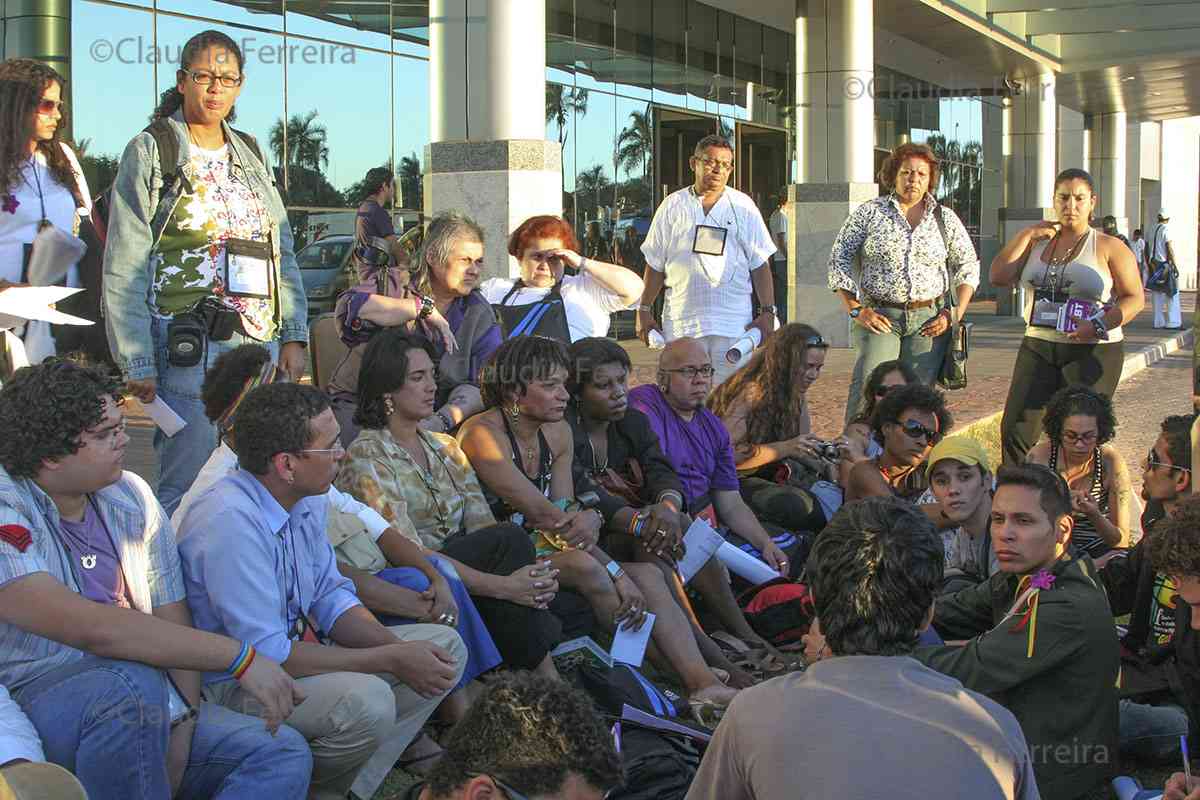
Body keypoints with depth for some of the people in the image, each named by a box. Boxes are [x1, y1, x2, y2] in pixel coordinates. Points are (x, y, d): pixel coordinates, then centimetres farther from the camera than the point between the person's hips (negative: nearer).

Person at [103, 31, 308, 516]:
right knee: (187, 485, -7)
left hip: (260, 342, 5)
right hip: (186, 345, -5)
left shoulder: (249, 155, 17)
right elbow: (124, 269, -4)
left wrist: (294, 335, 7)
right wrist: (137, 362, -11)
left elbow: (282, 253, 17)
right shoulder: (149, 152, 1)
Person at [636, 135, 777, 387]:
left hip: (733, 323, 0)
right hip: (681, 320, 1)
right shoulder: (673, 205, 9)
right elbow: (655, 264, 12)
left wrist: (767, 312, 1)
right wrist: (644, 310, 7)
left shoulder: (743, 206, 9)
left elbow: (760, 265, 8)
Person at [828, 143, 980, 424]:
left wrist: (955, 314, 3)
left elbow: (968, 267, 16)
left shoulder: (945, 219, 12)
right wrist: (855, 310, -5)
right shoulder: (869, 213, 5)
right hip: (879, 317, -2)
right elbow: (839, 258, 4)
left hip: (928, 321, 2)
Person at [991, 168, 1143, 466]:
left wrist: (1099, 324, -19)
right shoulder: (1035, 243, 13)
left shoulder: (1108, 247, 1)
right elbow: (998, 276, 2)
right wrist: (1027, 235, -2)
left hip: (1091, 351, -4)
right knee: (1015, 431, -4)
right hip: (1037, 348, 4)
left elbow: (1134, 298, -3)